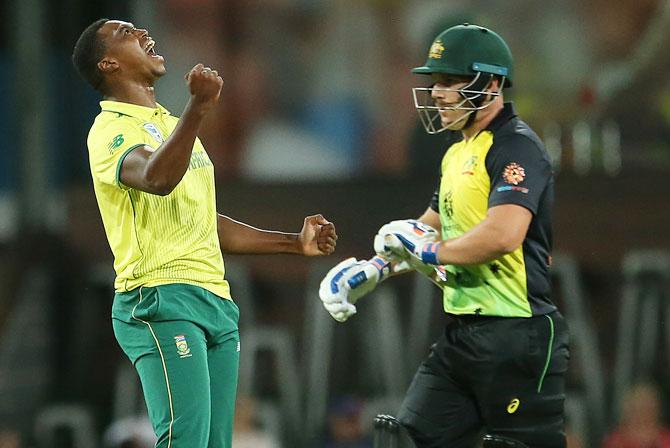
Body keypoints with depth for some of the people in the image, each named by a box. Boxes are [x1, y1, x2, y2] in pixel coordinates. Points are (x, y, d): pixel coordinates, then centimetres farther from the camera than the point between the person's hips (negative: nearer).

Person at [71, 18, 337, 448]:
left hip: (215, 300, 9)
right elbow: (158, 178, -29)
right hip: (161, 300, -9)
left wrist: (295, 243, 27)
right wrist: (199, 107, -37)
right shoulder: (111, 130, -6)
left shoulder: (172, 124, 24)